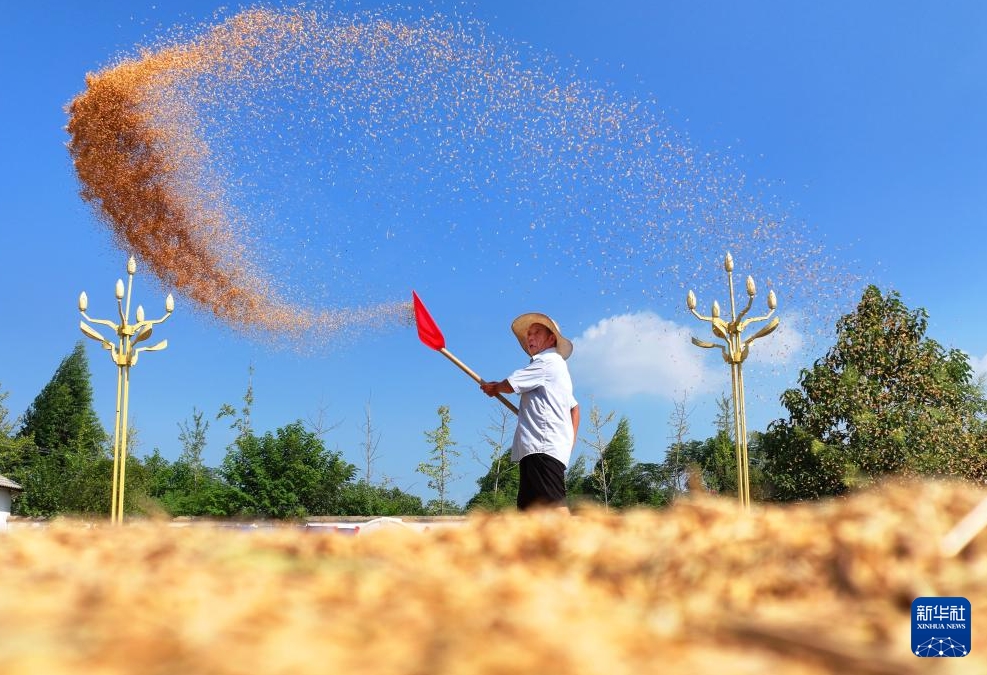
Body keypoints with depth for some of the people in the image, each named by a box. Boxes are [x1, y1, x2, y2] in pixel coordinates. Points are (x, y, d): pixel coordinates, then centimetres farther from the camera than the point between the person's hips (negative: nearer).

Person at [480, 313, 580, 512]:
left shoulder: (547, 361, -1)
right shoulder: (558, 366, 31)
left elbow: (509, 385, -5)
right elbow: (574, 407, 35)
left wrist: (492, 388, 17)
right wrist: (570, 440, 25)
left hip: (544, 447, -10)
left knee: (555, 505, -21)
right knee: (527, 509, 5)